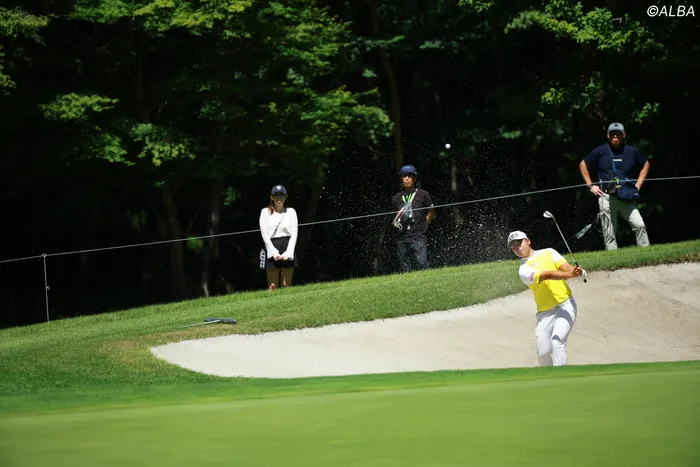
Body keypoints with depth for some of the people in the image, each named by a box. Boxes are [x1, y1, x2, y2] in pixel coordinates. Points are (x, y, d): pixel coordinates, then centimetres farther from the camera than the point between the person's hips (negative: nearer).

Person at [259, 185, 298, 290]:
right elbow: (264, 234, 0)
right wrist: (274, 252, -10)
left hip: (288, 250, 1)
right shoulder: (266, 212, 8)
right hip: (272, 250, -1)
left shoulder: (291, 212, 10)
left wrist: (288, 253, -8)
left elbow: (294, 234, 4)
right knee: (272, 286, -6)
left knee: (286, 285, -1)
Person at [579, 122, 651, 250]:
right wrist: (590, 185, 6)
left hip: (626, 198, 1)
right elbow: (583, 165, 14)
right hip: (606, 198, -1)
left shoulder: (631, 151, 8)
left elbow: (646, 164, 24)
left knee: (639, 225, -16)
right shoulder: (600, 151, 3)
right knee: (609, 234, -1)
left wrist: (638, 185, 13)